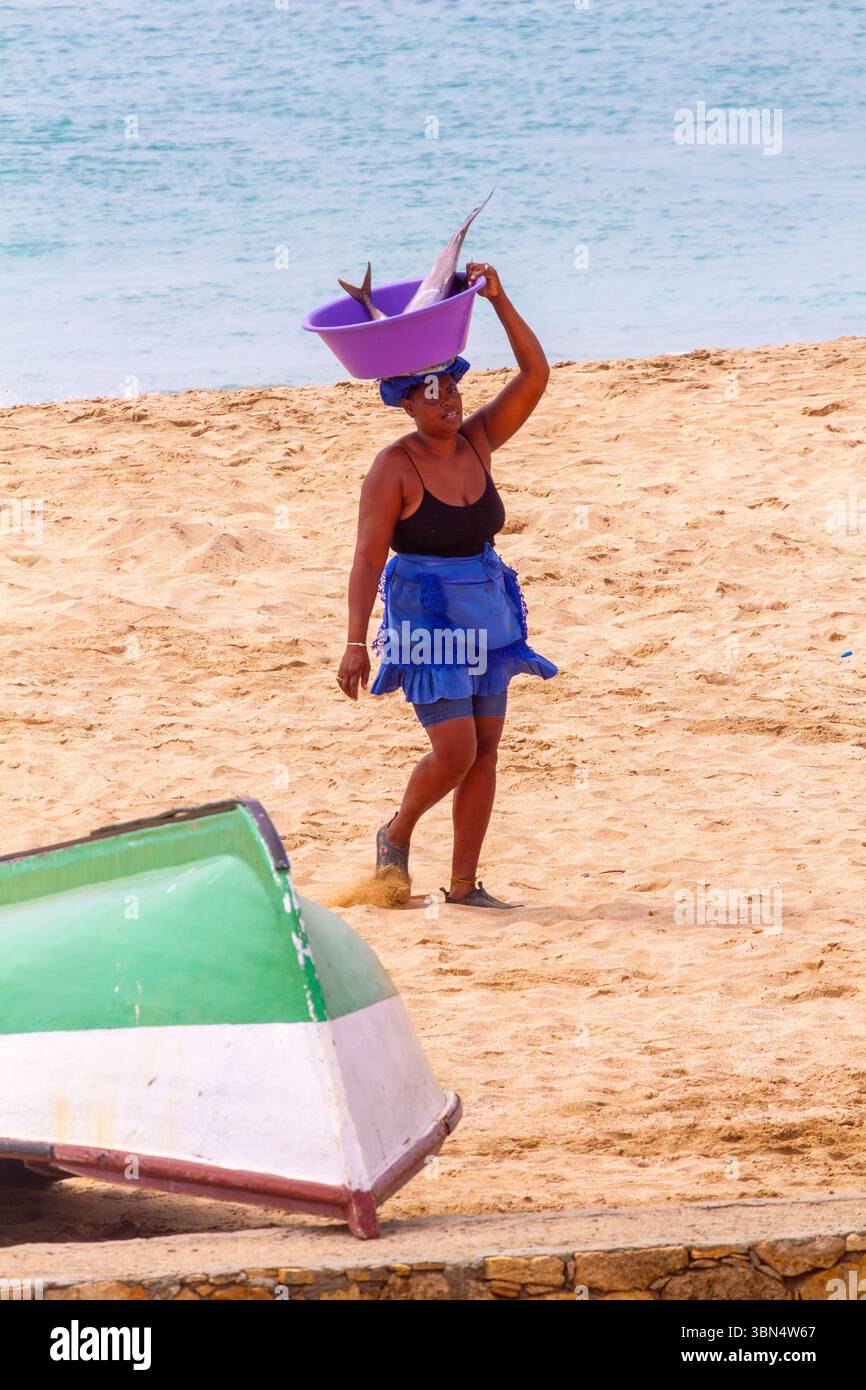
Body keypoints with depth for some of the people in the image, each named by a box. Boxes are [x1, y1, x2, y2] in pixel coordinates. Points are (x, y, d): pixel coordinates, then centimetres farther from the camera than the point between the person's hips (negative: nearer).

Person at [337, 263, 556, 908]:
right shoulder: (395, 467, -13)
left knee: (485, 751, 4)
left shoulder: (477, 442, 3)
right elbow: (368, 558, -15)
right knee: (454, 751, -13)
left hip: (486, 620, 6)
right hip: (426, 622, -6)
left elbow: (535, 375, -4)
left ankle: (464, 884, 11)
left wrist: (498, 299, -12)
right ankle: (397, 837, 15)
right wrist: (356, 643, -21)